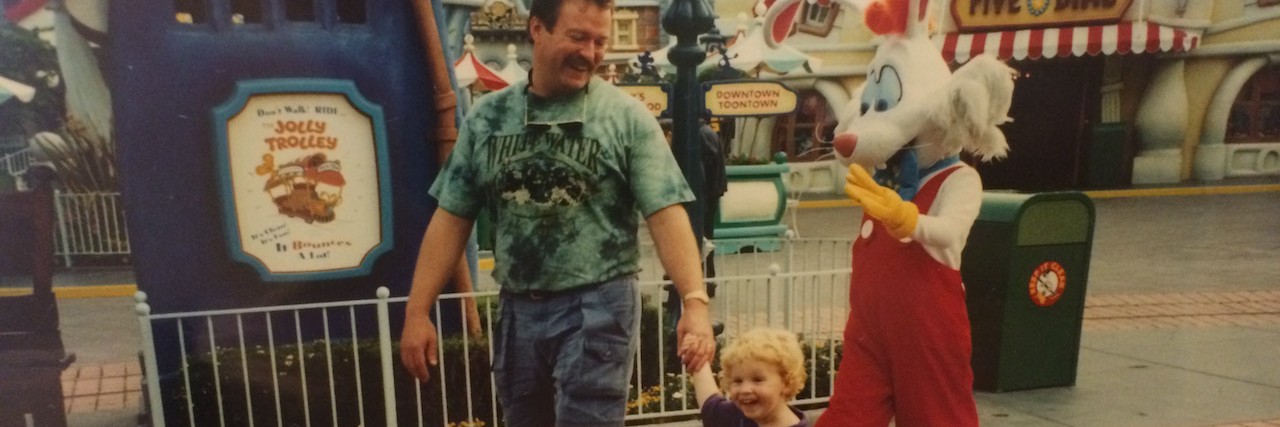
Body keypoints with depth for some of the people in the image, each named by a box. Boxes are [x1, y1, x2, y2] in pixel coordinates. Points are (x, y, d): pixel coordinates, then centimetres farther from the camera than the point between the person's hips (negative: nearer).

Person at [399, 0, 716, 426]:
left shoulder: (626, 116, -6)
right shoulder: (487, 116, 4)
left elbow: (666, 214, -12)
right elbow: (451, 218, 5)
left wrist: (695, 302, -25)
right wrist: (417, 312, 2)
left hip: (597, 306, -4)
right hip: (517, 310, 4)